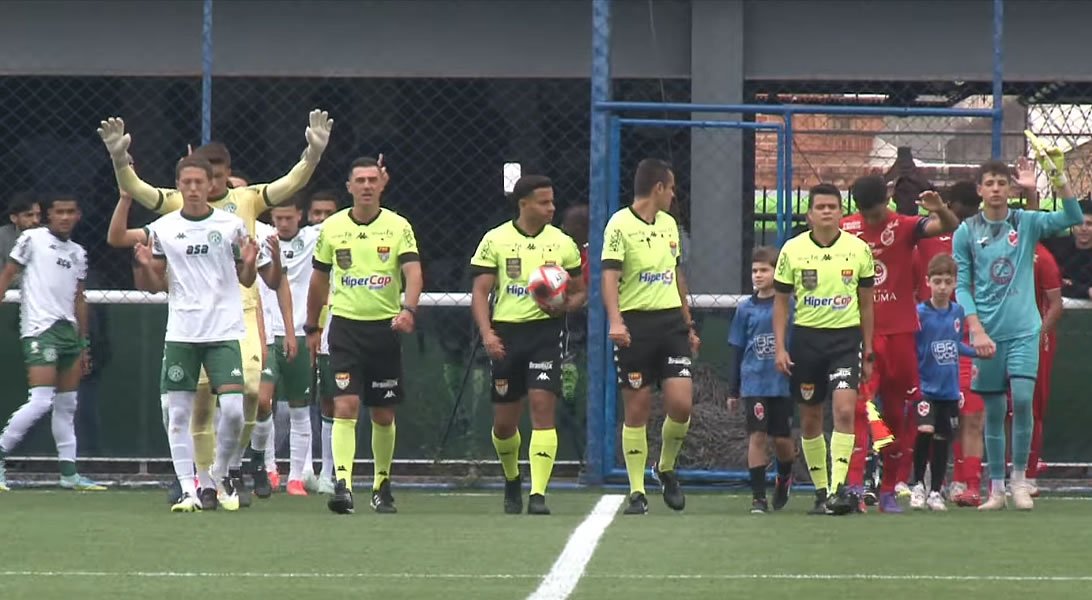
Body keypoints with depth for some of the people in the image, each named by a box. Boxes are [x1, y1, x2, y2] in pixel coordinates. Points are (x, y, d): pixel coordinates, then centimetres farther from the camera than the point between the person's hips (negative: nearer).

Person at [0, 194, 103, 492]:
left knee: (67, 405, 8)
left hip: (69, 331, 7)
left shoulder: (78, 253, 16)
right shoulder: (32, 239, -1)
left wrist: (83, 345, 19)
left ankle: (69, 472, 12)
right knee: (41, 401, -17)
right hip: (39, 329, -7)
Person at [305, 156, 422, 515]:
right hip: (345, 325, 0)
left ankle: (382, 486, 24)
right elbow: (319, 280, 14)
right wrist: (312, 328, 17)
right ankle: (342, 485, -20)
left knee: (383, 415, 8)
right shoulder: (332, 228, 3)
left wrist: (408, 309, -31)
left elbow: (413, 272, -13)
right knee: (346, 407, -14)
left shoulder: (398, 227, -2)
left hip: (385, 327, 0)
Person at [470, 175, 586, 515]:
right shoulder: (495, 240, 1)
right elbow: (480, 292, -1)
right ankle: (512, 480, 35)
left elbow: (580, 292, 13)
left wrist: (564, 306, -10)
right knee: (504, 421, 6)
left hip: (546, 332, 0)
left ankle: (538, 495, -17)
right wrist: (486, 333, -16)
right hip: (506, 332, 0)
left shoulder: (562, 243, 6)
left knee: (543, 407, -15)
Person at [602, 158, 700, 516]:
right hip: (636, 325, -5)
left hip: (671, 321, 5)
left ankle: (666, 469, 18)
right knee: (636, 411, -1)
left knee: (681, 403, -7)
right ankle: (637, 492, 6)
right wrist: (615, 321, -31)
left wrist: (689, 324, 23)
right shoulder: (620, 225, -8)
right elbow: (609, 276, -17)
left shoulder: (669, 224, 15)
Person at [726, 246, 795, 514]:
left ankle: (785, 477, 35)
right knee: (757, 435, -5)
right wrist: (733, 391, 12)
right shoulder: (746, 309, 5)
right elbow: (738, 351, 11)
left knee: (782, 439, 5)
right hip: (754, 383, 1)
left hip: (783, 383, -1)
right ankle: (758, 496, -1)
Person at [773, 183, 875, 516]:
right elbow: (780, 301, 6)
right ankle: (821, 490, 17)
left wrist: (868, 353, 9)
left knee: (844, 410, -17)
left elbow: (866, 304, 9)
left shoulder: (859, 250, 2)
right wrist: (780, 347, -2)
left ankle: (838, 487, -18)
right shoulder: (792, 250, 1)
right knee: (810, 419, 6)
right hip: (806, 337, 1)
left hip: (846, 338, -1)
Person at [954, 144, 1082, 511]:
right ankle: (996, 488, 12)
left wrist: (1059, 178, -21)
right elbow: (962, 287, 2)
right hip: (987, 334, 1)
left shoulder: (1027, 223, 4)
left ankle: (1019, 480, -2)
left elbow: (1072, 218, -9)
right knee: (993, 411, 4)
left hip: (1023, 330, -1)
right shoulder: (967, 232, 3)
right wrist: (977, 330, -9)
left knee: (1022, 399, -15)